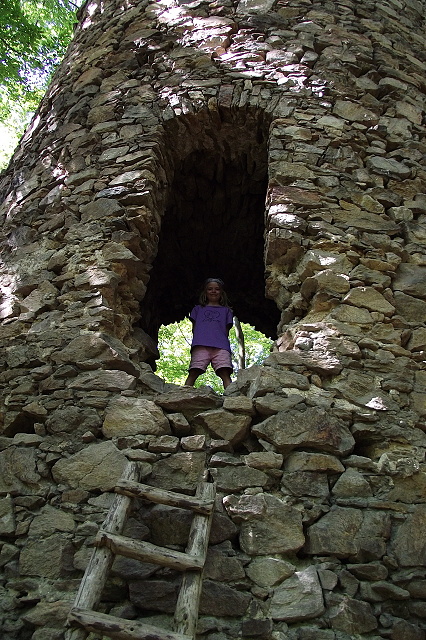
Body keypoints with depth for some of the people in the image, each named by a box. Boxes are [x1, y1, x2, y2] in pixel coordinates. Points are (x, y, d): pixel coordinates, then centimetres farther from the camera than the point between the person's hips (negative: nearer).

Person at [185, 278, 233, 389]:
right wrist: (197, 340, 4)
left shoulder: (226, 310, 29)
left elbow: (227, 330, 21)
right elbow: (194, 328, 22)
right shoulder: (198, 309, 30)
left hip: (221, 346, 0)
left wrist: (222, 340, 2)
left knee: (225, 373, -17)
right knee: (193, 372, -15)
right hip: (200, 345, 0)